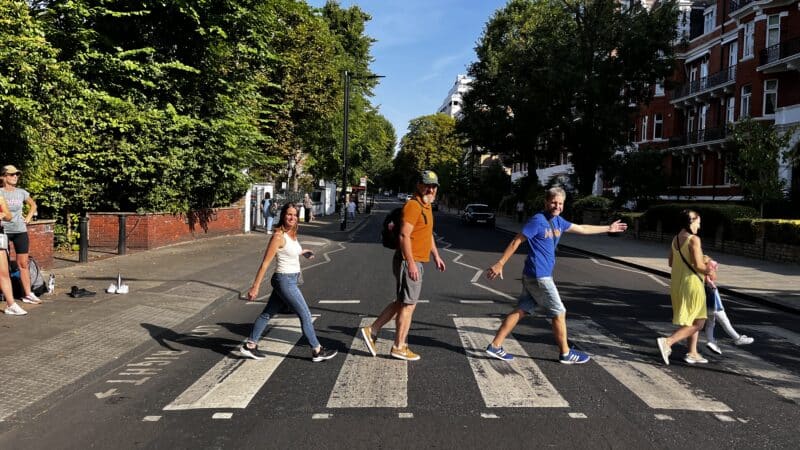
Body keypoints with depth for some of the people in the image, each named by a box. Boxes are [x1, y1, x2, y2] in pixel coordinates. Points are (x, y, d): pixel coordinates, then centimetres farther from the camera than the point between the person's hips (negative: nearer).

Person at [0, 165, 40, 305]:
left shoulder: (21, 192, 6)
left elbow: (33, 205, 22)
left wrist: (28, 218, 10)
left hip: (20, 231, 3)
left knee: (23, 264, 5)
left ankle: (28, 294, 9)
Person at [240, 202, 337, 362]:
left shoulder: (292, 234, 7)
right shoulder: (279, 236, -18)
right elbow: (265, 262, -18)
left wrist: (302, 252, 18)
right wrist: (255, 286, -17)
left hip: (290, 280, 9)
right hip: (285, 281, -9)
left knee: (268, 313, 16)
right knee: (305, 315, 1)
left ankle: (249, 345, 28)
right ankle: (317, 351, 13)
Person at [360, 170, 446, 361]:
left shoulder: (426, 205, 17)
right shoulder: (413, 205, -16)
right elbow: (404, 235, -23)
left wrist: (436, 256, 28)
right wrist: (411, 263, -26)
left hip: (415, 262, 10)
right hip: (409, 262, -10)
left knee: (401, 302, 17)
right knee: (408, 304, 0)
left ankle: (372, 331, 24)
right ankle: (399, 347, 11)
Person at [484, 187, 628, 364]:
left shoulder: (558, 221, 12)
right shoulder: (538, 220, -13)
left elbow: (582, 229, 25)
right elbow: (516, 241, -14)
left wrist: (608, 228, 31)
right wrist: (500, 264, -17)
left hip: (533, 276, 9)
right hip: (539, 276, -9)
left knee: (521, 310, 9)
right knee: (559, 313, 3)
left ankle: (495, 346, 12)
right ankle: (565, 353, 18)